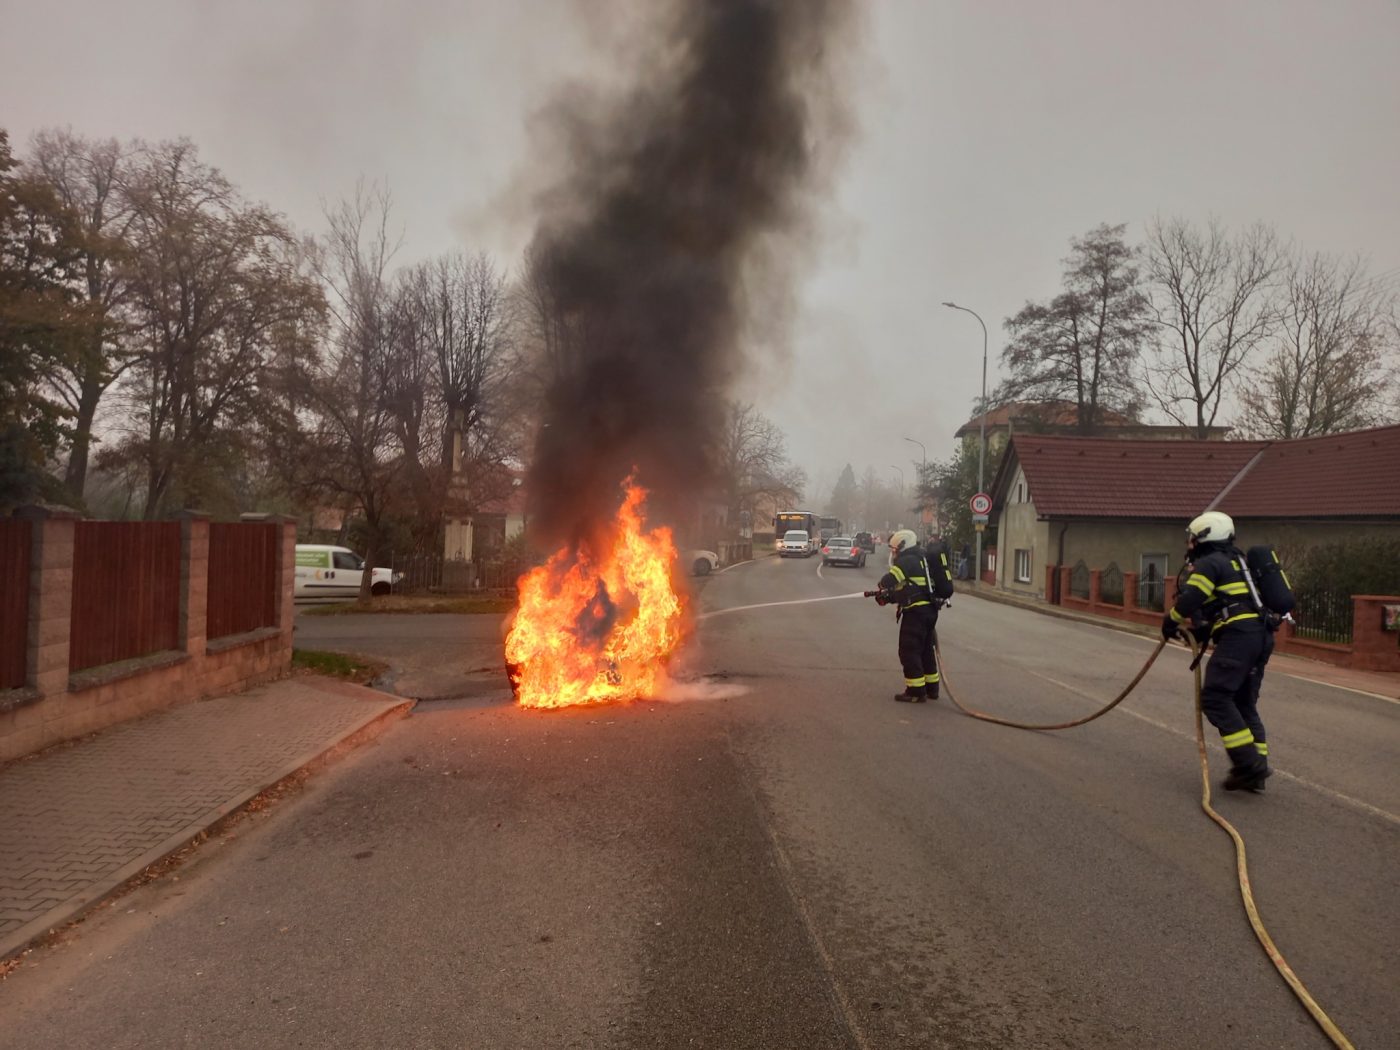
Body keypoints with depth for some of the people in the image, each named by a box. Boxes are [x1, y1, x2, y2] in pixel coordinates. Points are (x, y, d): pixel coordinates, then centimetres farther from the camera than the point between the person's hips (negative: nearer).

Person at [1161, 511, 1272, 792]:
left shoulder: (1208, 563, -2)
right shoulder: (1234, 562, 27)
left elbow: (1188, 602, -12)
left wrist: (1170, 622, 5)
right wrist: (1197, 627, 22)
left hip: (1238, 635, -10)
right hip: (1260, 635, 10)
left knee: (1215, 698, -11)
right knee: (1244, 704, 13)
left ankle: (1249, 763, -16)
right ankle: (1255, 769, 11)